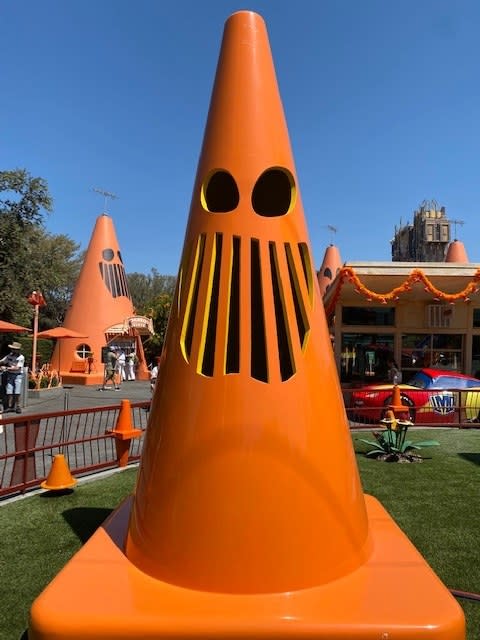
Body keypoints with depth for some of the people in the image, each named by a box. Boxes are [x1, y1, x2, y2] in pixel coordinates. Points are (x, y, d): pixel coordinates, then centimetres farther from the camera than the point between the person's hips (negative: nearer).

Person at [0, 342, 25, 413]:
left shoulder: (21, 357, -9)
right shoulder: (10, 355, 6)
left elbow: (17, 368, -16)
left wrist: (7, 368, -17)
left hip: (18, 375, -4)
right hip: (10, 375, 4)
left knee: (17, 392, -7)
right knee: (9, 391, -2)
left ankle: (17, 406, 2)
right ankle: (10, 406, 2)